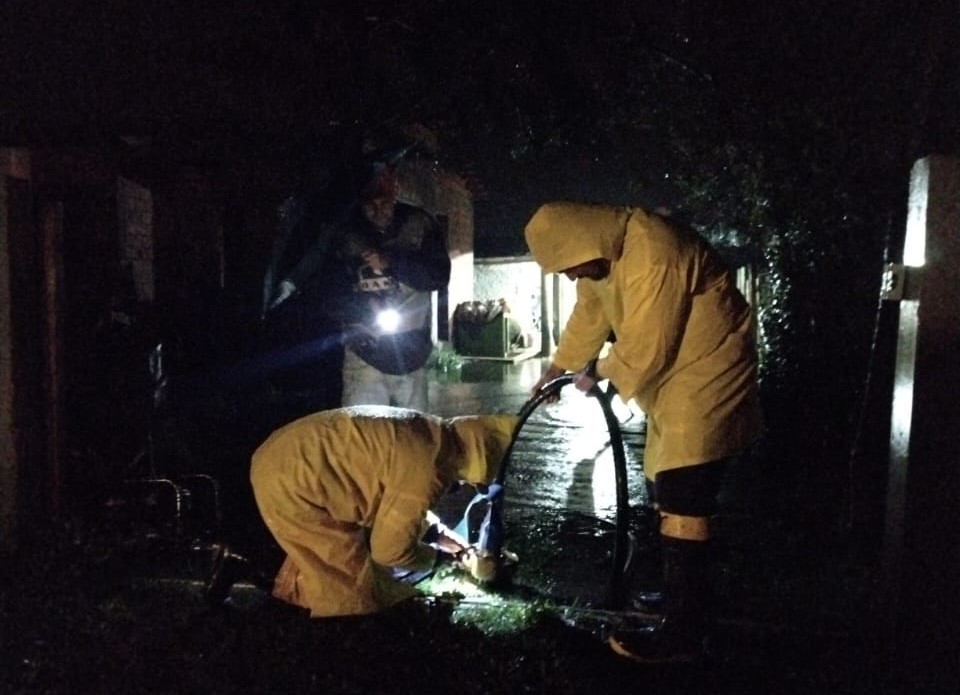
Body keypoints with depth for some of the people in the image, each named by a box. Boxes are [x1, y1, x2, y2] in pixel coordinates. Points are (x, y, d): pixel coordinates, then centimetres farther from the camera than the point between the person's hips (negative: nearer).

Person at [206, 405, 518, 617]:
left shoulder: (430, 432, 7)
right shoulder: (428, 467, -23)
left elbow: (401, 507, 22)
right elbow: (390, 548, -13)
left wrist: (455, 544, 16)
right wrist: (436, 557, 6)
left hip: (284, 462, 10)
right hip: (290, 483, -10)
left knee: (338, 562, 21)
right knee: (355, 590, 0)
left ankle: (240, 567, 18)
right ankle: (244, 571, 1)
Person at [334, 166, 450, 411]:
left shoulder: (419, 225, -2)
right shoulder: (349, 236, -3)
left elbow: (439, 275, -7)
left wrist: (391, 262, -18)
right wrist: (361, 304, -19)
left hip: (411, 353, 1)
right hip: (365, 350, -1)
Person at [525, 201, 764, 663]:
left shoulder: (652, 252, -29)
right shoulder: (604, 249, 3)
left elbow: (644, 350, -26)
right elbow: (589, 313, 18)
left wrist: (598, 372, -9)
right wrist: (559, 366, 18)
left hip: (705, 377, -10)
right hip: (674, 375, 10)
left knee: (682, 504, -11)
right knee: (666, 491, 16)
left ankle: (682, 635, -4)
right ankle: (680, 599, 31)